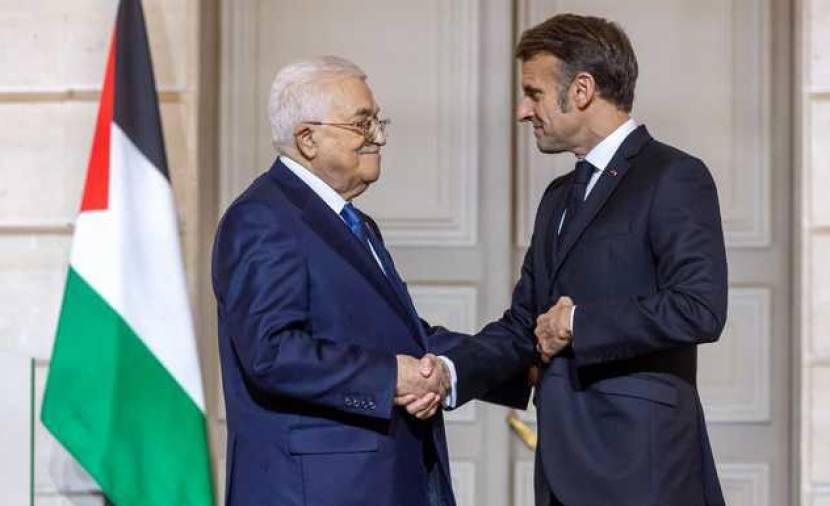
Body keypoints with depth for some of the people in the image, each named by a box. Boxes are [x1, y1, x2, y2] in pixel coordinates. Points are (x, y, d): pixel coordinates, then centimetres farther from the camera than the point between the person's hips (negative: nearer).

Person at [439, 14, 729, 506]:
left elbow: (700, 309, -20)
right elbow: (522, 326, 16)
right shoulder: (560, 196, 19)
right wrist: (451, 374, -2)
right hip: (568, 466, 8)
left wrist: (580, 322, -13)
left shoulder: (674, 178, -7)